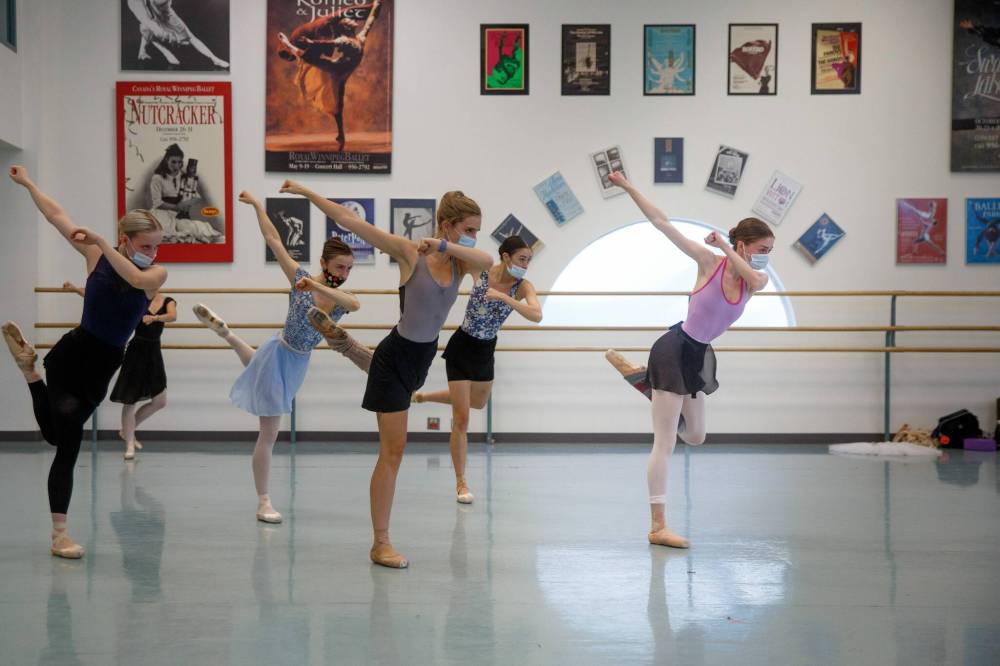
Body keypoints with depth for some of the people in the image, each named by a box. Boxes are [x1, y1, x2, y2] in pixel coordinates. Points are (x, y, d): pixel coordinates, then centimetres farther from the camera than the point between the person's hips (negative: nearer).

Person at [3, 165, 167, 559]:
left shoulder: (157, 274, -6)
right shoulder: (95, 255, -5)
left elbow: (137, 279, -30)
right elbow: (56, 215, 2)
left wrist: (101, 242, -33)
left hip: (102, 366, 3)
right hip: (72, 352, -3)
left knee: (59, 435, 12)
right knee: (67, 442, -10)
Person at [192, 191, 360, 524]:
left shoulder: (344, 298, -11)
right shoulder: (300, 277, -17)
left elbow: (354, 303, -37)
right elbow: (273, 240, -15)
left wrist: (317, 287, -49)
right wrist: (257, 204, -15)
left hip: (299, 362, 5)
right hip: (279, 354, -5)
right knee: (269, 434, -1)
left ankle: (227, 334, 57)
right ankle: (263, 502, 8)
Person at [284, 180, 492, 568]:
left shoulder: (460, 261, -3)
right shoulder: (409, 252, -17)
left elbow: (488, 261, -27)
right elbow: (350, 221, -18)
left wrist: (444, 246, -38)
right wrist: (306, 192, -21)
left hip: (423, 357, 7)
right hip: (396, 357, -7)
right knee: (393, 451, -5)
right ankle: (380, 543, 3)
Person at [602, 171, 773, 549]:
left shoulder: (758, 280, -2)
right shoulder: (709, 261, -14)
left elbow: (752, 279, -29)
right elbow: (663, 224, -14)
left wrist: (724, 244, -24)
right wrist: (627, 187, -17)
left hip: (699, 358, 7)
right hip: (675, 350, -7)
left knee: (696, 436, 24)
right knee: (664, 443, -7)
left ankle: (637, 375, 34)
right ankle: (658, 527, -3)